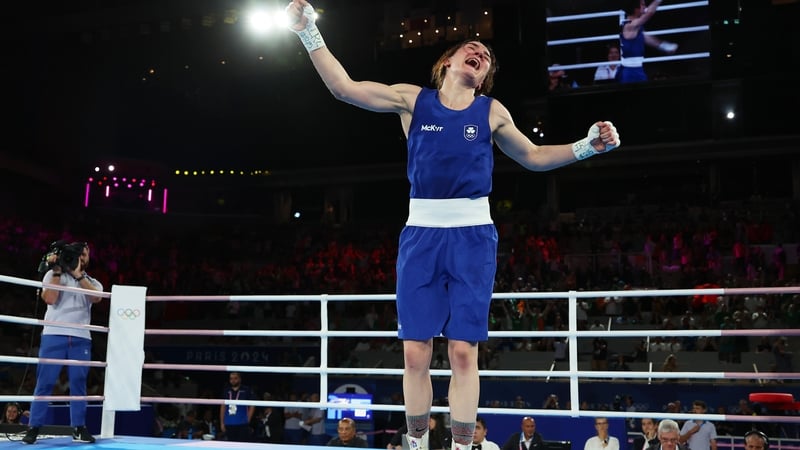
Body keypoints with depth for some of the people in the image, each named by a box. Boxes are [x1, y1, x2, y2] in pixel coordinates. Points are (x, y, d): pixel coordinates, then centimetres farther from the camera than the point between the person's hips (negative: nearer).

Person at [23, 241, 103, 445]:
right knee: (45, 382, -3)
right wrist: (57, 270, -6)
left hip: (81, 338, 2)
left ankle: (79, 428, 5)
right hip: (54, 335, -2)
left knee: (79, 383, 1)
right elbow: (50, 298, -5)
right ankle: (34, 427, 0)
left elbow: (96, 297, -5)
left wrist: (78, 274, -8)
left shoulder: (93, 283, 18)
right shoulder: (53, 274, 12)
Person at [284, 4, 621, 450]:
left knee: (463, 352, -3)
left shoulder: (492, 112, 10)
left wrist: (588, 146, 9)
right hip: (421, 234, 0)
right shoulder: (412, 99, 7)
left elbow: (534, 156, 22)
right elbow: (344, 87, 4)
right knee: (415, 353, 0)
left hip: (472, 237, 0)